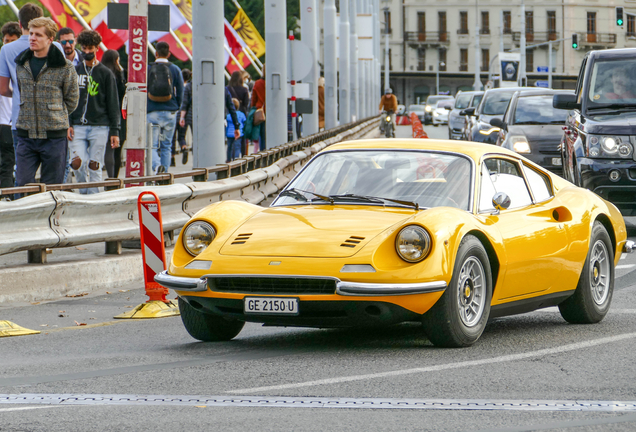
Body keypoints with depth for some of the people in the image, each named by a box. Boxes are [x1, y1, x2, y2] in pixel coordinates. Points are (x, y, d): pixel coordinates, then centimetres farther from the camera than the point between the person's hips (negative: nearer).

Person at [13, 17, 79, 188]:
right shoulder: (21, 64, 8)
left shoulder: (64, 67, -6)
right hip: (26, 134, 4)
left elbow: (71, 101, 4)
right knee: (23, 183, -1)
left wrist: (54, 116, 5)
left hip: (53, 136, -4)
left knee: (51, 187, 3)